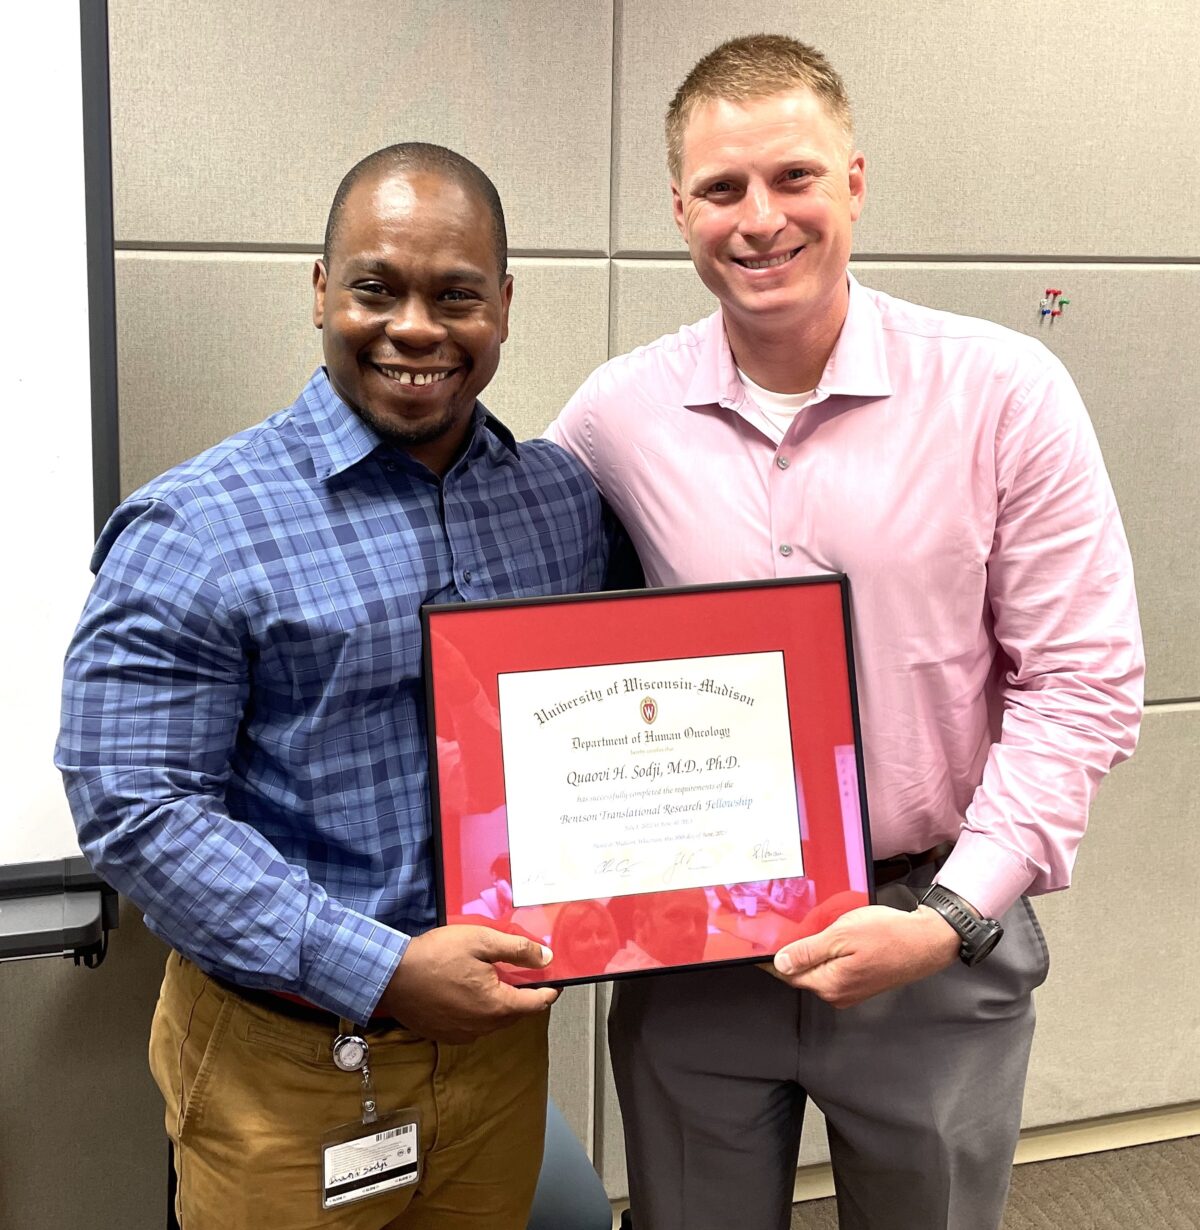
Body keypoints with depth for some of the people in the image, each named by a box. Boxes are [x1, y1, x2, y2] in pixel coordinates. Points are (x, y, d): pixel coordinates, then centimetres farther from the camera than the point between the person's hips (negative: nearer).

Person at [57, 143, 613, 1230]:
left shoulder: (564, 499, 3)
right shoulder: (196, 528, -14)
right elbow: (135, 809, -17)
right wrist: (380, 971, -21)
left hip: (500, 1029, 5)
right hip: (286, 1063, -4)